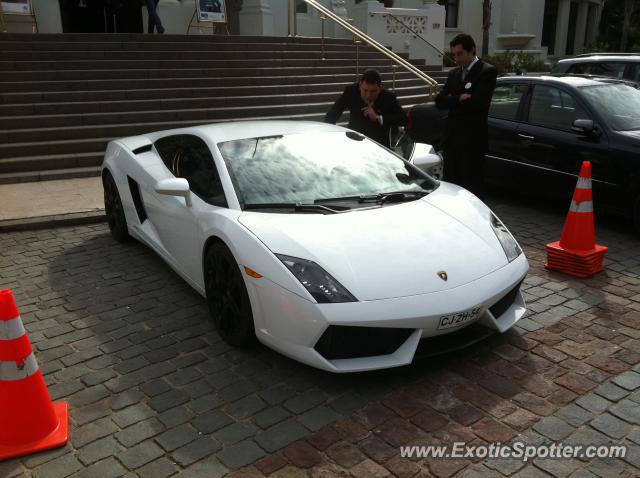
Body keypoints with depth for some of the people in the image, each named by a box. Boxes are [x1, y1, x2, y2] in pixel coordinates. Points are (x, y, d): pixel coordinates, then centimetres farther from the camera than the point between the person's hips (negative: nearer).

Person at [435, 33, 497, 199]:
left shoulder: (487, 71, -5)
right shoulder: (454, 73, 16)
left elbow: (477, 103, -18)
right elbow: (440, 101, 5)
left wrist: (452, 101, -5)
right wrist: (459, 99, -12)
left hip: (472, 140, -6)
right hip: (452, 137, 7)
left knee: (472, 186, -2)